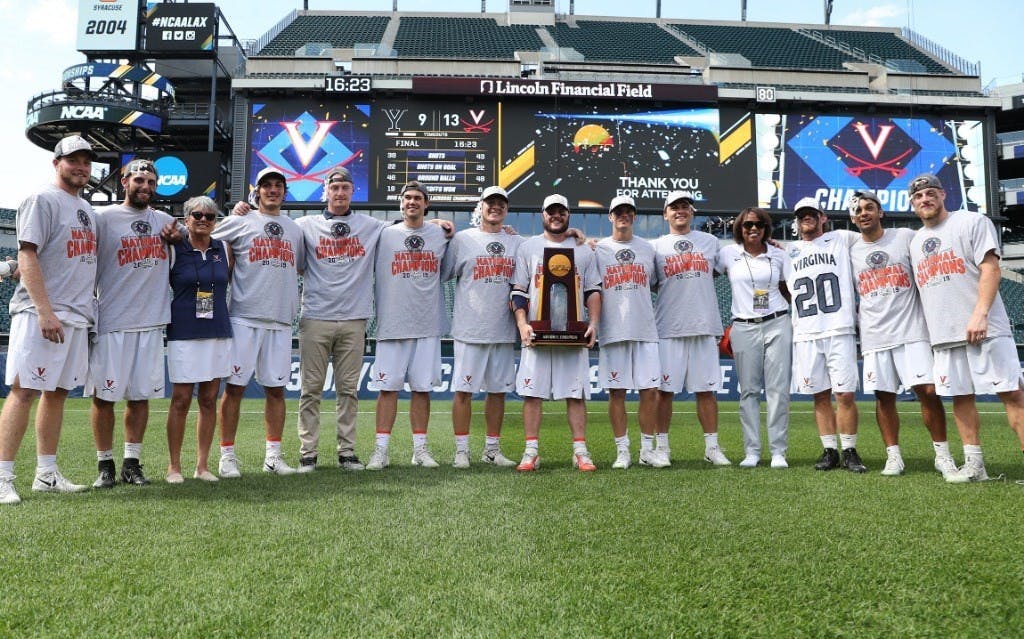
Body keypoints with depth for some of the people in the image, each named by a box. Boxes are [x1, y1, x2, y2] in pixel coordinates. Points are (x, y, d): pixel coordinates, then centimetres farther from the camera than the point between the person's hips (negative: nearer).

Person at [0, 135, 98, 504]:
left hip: (77, 317, 8)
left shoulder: (87, 210, 20)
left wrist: (86, 312, 14)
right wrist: (45, 312, -21)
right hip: (40, 314, -8)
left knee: (58, 391, 9)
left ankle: (46, 473, 16)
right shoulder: (42, 201, -4)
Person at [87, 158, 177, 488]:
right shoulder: (103, 218, 0)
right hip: (111, 324, -4)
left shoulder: (166, 222, 13)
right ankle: (105, 465, 14)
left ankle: (132, 463, 18)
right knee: (104, 396, 1)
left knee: (141, 395, 8)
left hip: (151, 324, 4)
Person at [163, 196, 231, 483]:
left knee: (209, 400, 7)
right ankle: (174, 466, 12)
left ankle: (202, 465, 16)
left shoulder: (223, 249, 10)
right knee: (181, 400, 0)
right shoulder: (174, 250, 0)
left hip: (218, 333, 3)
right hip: (183, 333, -3)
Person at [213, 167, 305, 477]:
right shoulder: (240, 222, 4)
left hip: (281, 321, 4)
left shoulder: (295, 229, 17)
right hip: (243, 319, -4)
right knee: (235, 386, -2)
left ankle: (273, 454, 15)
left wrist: (292, 301, 17)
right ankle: (227, 455, 7)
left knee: (276, 389, 7)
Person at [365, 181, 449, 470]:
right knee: (388, 386, -1)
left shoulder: (440, 235, 11)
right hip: (392, 324, -2)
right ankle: (382, 449, 5)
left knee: (422, 387, 6)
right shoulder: (385, 235, 6)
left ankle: (420, 449, 14)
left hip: (428, 325, 2)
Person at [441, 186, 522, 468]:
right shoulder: (462, 239, 3)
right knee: (464, 389, -1)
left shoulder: (518, 243, 12)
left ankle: (492, 449, 20)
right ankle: (461, 450, 9)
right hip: (470, 329, -3)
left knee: (498, 390, 9)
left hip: (504, 331, 4)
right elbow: (441, 275, 6)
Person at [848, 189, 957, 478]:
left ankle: (942, 454, 6)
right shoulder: (851, 252, 10)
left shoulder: (906, 237, 4)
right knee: (883, 396, 3)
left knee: (928, 390, -7)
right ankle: (893, 456, 13)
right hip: (874, 336, 2)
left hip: (912, 331, -2)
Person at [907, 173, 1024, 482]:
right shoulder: (915, 241, 19)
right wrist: (927, 330, 16)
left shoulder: (972, 222, 1)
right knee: (960, 396, 6)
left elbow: (990, 268, -9)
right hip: (944, 335, 6)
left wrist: (980, 314, -20)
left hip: (984, 329, -6)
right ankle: (974, 464, 11)